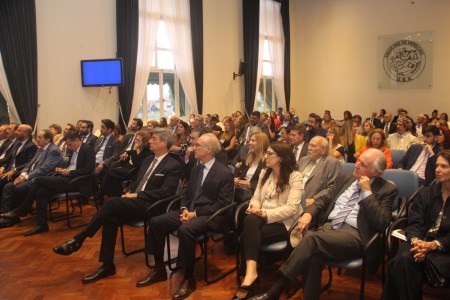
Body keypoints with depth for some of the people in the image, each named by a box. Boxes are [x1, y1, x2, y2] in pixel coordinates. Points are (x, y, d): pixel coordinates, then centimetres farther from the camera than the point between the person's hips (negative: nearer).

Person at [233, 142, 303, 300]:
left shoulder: (294, 176, -5)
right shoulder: (265, 173, 16)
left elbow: (292, 208, -15)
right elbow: (256, 197, 13)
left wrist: (266, 214, -24)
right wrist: (255, 207, -11)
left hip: (284, 222, -5)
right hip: (263, 218, 5)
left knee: (247, 236, -30)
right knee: (250, 220, -33)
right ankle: (250, 271, -41)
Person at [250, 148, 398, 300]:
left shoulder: (387, 189, 4)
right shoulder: (345, 178, 20)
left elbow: (381, 223, -8)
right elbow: (325, 199, 22)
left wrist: (367, 192, -10)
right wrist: (308, 213, 1)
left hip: (354, 235, -5)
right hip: (329, 226, 5)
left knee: (311, 238, -31)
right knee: (313, 254, -32)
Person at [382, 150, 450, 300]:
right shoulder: (425, 193, 17)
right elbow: (414, 224, 6)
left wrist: (433, 245, -20)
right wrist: (416, 241, -16)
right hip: (421, 242, 4)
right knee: (403, 259, -31)